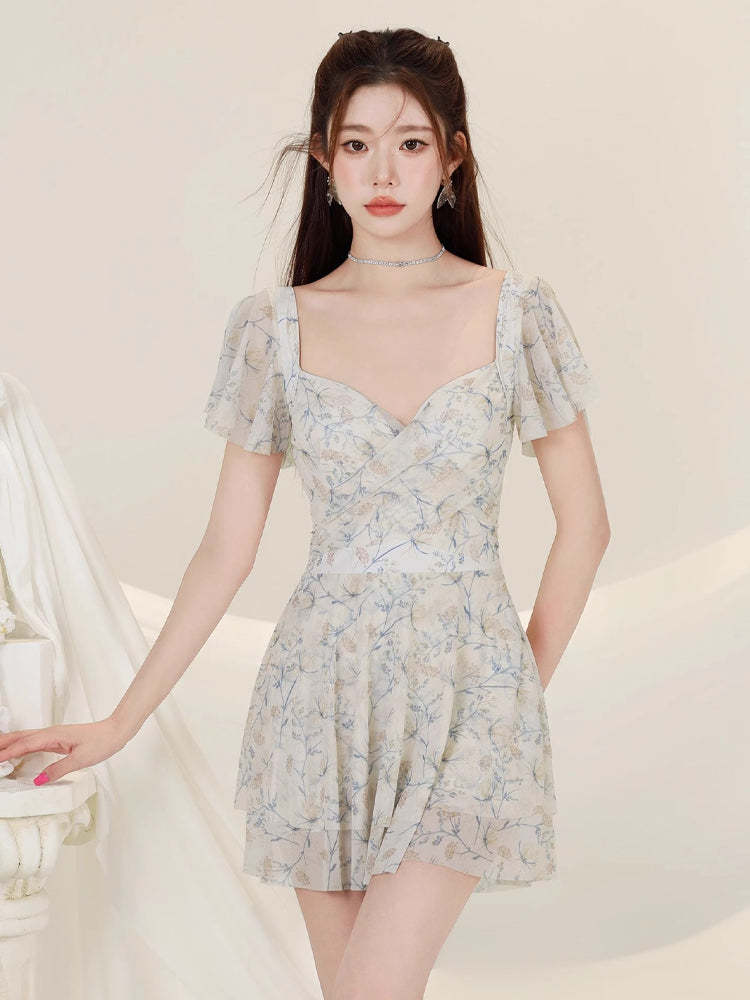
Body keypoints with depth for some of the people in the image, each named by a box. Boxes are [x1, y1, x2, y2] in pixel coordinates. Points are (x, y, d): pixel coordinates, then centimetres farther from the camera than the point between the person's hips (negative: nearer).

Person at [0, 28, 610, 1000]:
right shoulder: (276, 326, 1)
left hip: (465, 697, -1)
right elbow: (227, 547, 4)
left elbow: (584, 523, 5)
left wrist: (527, 682, 4)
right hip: (320, 696, 2)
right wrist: (121, 722, 3)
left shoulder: (517, 312, -2)